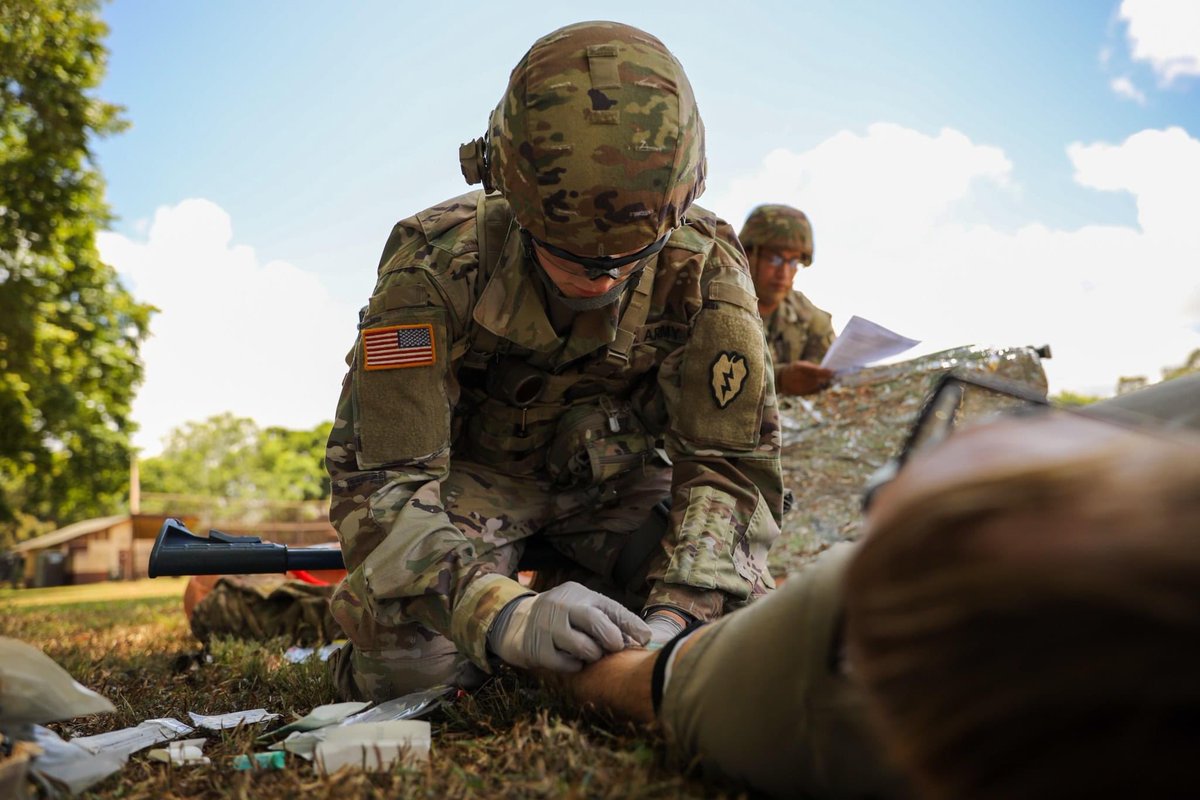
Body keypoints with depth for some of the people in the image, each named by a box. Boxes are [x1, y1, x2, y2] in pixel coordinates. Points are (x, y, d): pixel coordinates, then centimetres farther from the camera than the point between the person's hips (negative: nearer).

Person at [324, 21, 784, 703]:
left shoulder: (704, 268, -21)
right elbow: (381, 481, -31)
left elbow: (732, 461, -18)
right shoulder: (437, 260, -29)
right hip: (471, 476, -2)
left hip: (615, 475, 3)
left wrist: (674, 617, -35)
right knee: (408, 656, -30)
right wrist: (507, 617, -48)